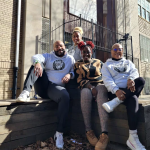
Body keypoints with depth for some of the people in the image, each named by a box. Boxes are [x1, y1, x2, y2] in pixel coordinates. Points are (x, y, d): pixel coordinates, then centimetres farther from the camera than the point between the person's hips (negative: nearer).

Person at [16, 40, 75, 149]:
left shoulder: (70, 59, 18)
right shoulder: (48, 57, 15)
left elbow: (75, 71, 11)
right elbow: (36, 57, -7)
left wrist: (69, 75, -13)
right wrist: (37, 63, -32)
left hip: (56, 87, -1)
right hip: (43, 86, 2)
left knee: (65, 96, -35)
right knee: (36, 65, -15)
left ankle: (59, 133, -26)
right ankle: (26, 93, -30)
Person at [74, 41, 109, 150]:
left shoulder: (98, 62, 19)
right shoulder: (78, 64, 15)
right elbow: (79, 80, 2)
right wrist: (91, 87, -16)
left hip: (100, 85, 1)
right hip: (86, 87, 0)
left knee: (101, 93, -36)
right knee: (86, 93, -37)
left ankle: (104, 133, -47)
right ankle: (88, 130, -29)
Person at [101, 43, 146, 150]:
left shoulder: (128, 62, 25)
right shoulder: (107, 65, 15)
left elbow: (135, 72, 3)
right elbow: (107, 80, -2)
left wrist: (131, 79, -24)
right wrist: (116, 90, -23)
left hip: (131, 91, 4)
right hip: (115, 92, -3)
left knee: (141, 80, -30)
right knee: (133, 99, -35)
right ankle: (133, 138, -33)